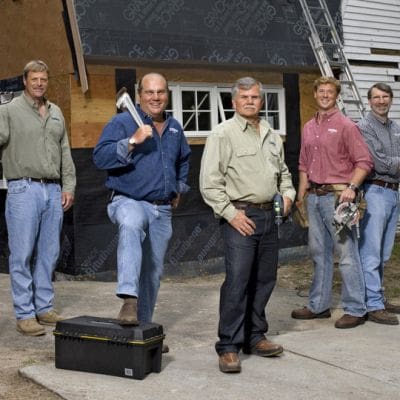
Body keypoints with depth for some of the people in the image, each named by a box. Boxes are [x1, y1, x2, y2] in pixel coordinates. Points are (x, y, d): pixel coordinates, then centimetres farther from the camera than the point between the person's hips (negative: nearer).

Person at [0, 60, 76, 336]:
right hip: (24, 189, -5)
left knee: (49, 254, 9)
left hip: (54, 191, 5)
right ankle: (25, 315, 1)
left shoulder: (56, 113, 17)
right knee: (22, 255, -4)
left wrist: (68, 186, 11)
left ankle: (45, 308, 18)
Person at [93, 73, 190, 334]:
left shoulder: (175, 128, 13)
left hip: (163, 209, 6)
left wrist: (179, 188, 26)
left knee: (153, 272, 13)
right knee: (132, 225, -41)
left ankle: (143, 324, 30)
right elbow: (100, 157, -19)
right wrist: (132, 141, -27)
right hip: (129, 201, -6)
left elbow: (184, 160, 33)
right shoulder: (122, 123, -6)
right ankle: (129, 299, -51)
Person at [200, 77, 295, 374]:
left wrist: (288, 193, 8)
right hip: (240, 216, -7)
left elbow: (283, 171, 28)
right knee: (237, 282, -11)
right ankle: (229, 346, -4)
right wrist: (231, 213, -14)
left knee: (264, 280, 11)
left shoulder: (272, 136, 16)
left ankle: (254, 337, 24)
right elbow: (210, 181, -9)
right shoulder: (223, 134, -4)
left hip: (268, 216, 7)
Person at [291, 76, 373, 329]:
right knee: (319, 253, 14)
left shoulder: (345, 126, -5)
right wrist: (301, 196, 15)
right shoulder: (309, 128, 15)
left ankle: (355, 310, 1)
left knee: (347, 253, -5)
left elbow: (364, 161, -9)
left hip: (337, 196, -7)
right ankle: (319, 306, 23)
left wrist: (351, 187, -21)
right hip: (314, 196, 7)